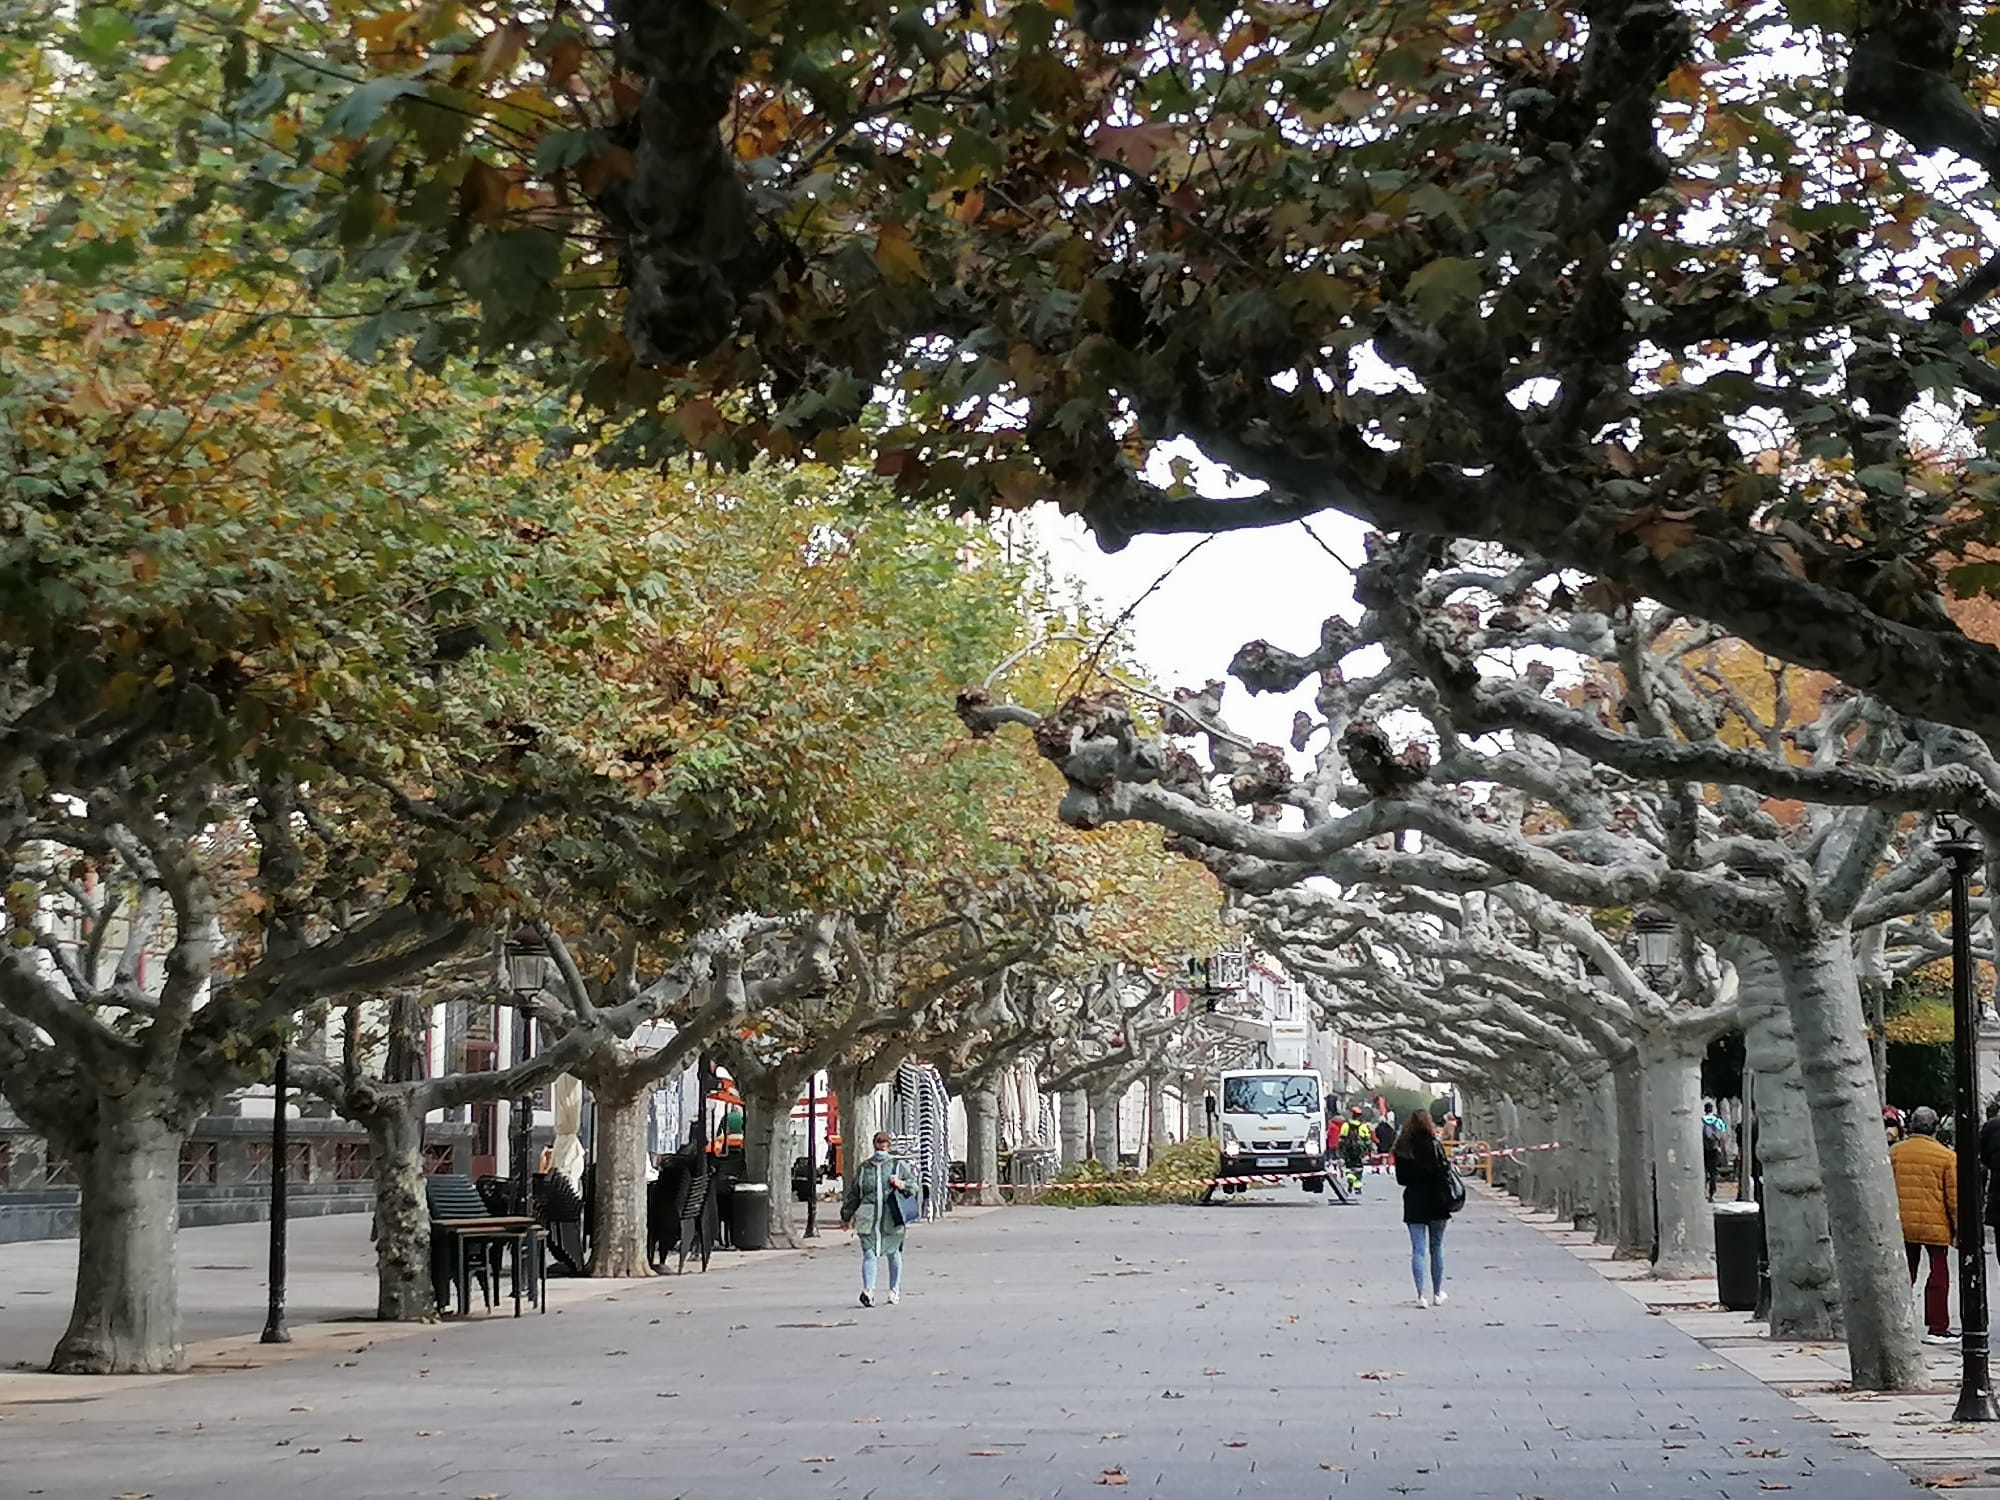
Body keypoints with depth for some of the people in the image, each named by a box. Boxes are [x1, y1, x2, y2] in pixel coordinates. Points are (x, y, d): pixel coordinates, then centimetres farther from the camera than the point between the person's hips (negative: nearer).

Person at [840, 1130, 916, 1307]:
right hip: (869, 1219, 0)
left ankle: (895, 1290, 23)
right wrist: (846, 1216, 23)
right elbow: (853, 1193, 20)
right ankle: (868, 1291, -18)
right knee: (869, 1254, -11)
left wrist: (902, 1184, -11)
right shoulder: (863, 1168, 13)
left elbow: (915, 1184, 10)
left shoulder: (899, 1166, 9)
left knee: (893, 1253, 9)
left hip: (892, 1218, 0)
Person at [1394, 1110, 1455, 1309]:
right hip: (1435, 1202, -2)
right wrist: (1447, 1202, -8)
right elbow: (1444, 1174, -12)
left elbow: (1401, 1178, 3)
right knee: (1436, 1248, 12)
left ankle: (1421, 1295, -6)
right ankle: (1437, 1294, 20)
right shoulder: (1435, 1145, -11)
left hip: (1413, 1202, 2)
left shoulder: (1403, 1148, -1)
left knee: (1418, 1250, 2)